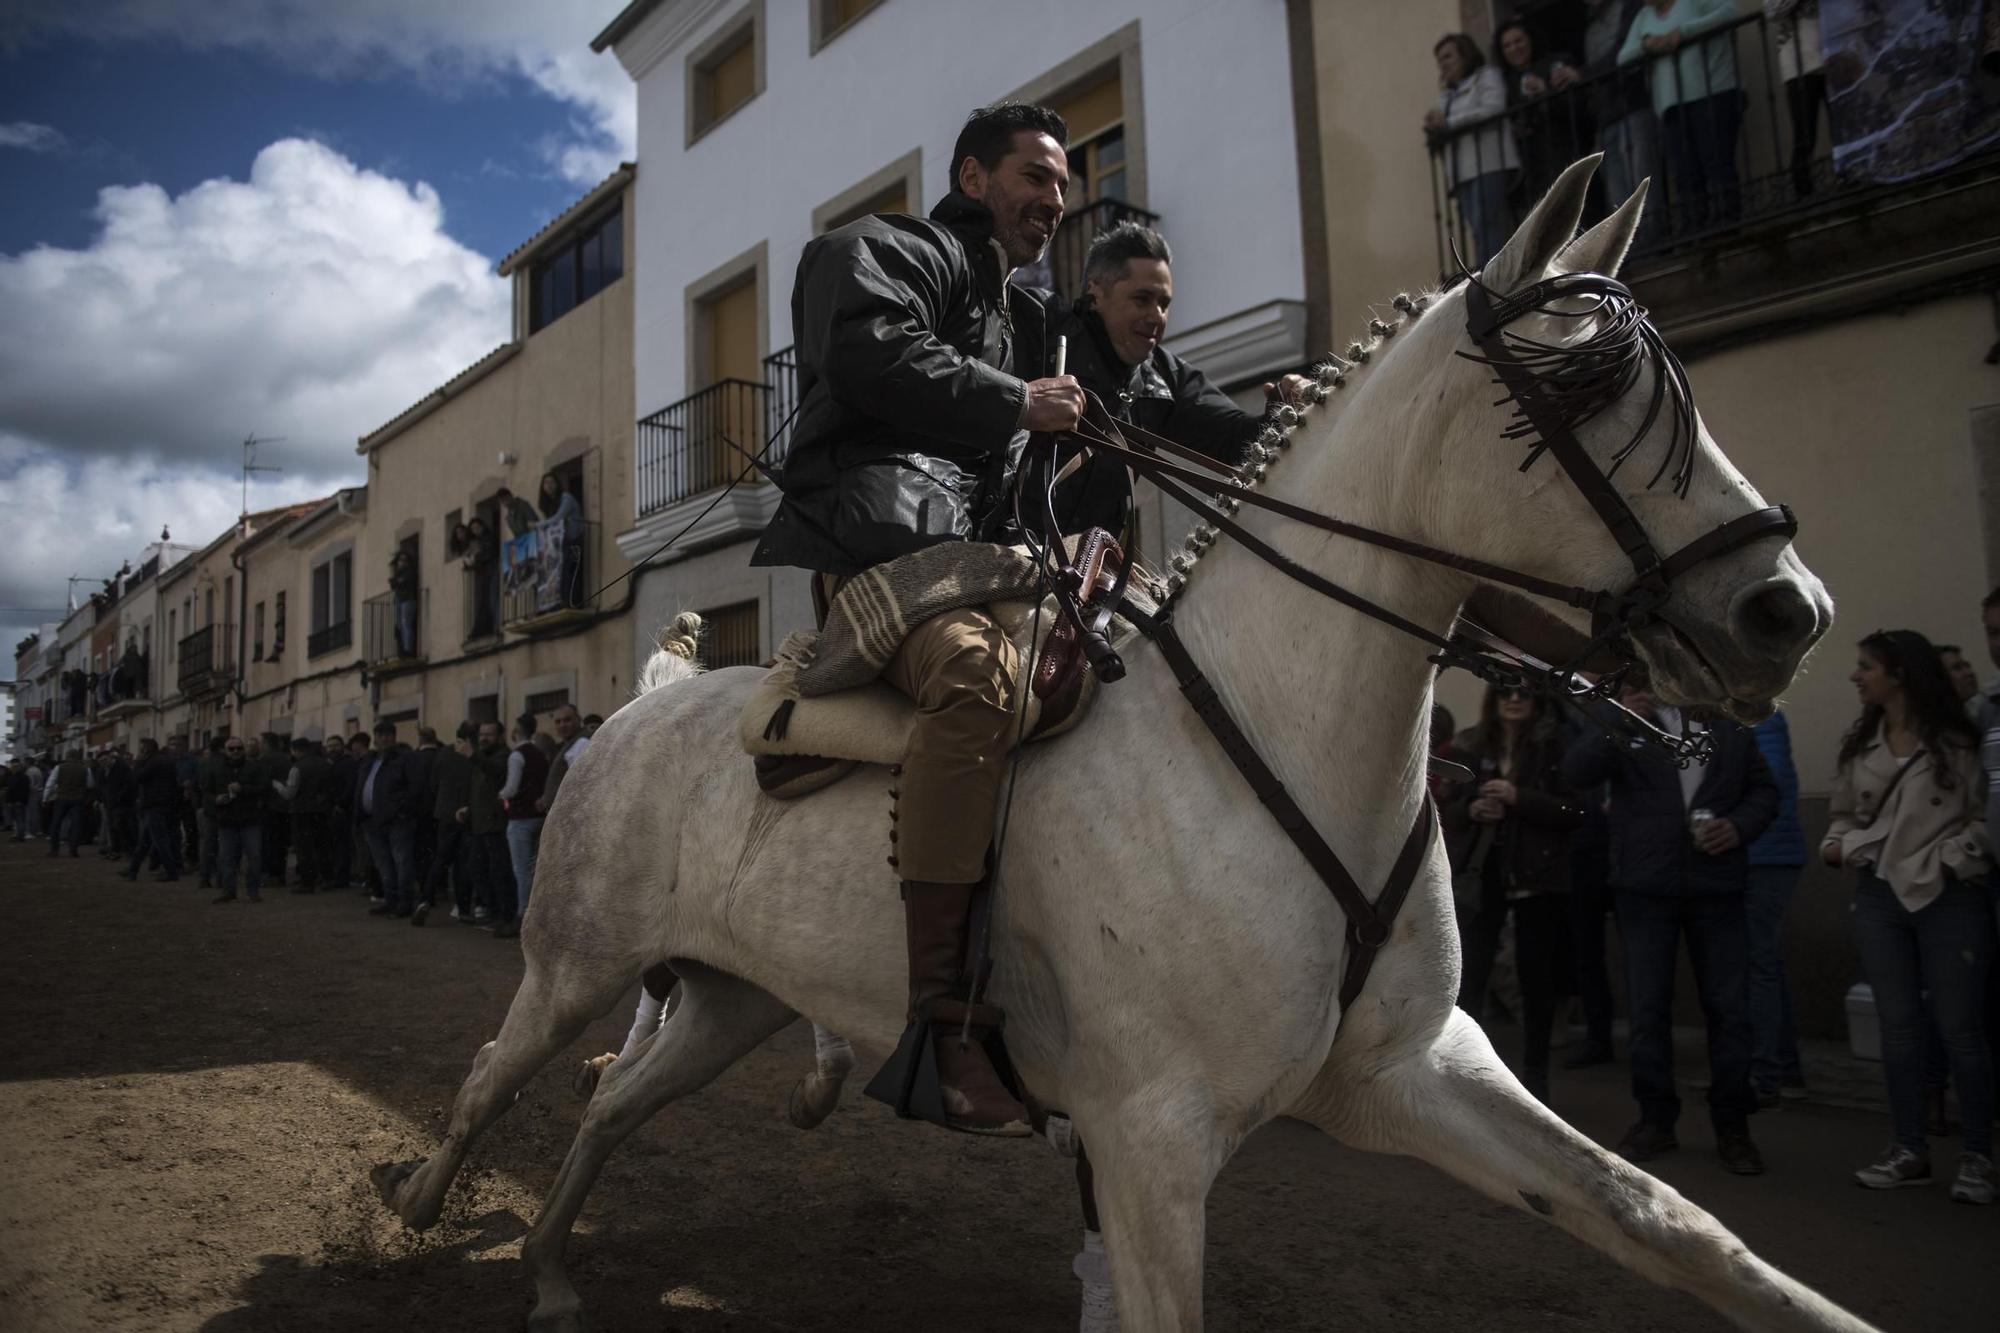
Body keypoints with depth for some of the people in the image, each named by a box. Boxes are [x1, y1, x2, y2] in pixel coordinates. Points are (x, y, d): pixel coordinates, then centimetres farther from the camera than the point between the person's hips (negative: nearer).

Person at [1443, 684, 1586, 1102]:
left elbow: (1575, 809, -10)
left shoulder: (1555, 744, -3)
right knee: (1468, 977, -4)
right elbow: (1446, 808, 10)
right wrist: (1471, 810, -11)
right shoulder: (1468, 746, 5)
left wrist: (1519, 798, -20)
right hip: (1480, 875, 1)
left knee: (1537, 978, 10)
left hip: (1537, 878, -1)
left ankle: (1535, 1074, 24)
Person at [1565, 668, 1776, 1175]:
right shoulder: (1622, 724, 4)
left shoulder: (1729, 723, 11)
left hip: (1716, 885, 1)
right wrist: (1618, 722, -20)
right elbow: (1576, 774, -9)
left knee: (1729, 1009, 3)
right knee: (1648, 1009, 5)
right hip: (1645, 886, -1)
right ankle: (1655, 1120, 18)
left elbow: (1763, 789, 13)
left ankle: (1732, 1127, 16)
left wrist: (1739, 827, -6)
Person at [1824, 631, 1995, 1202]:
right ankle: (1910, 1149, 17)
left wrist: (1948, 862, -15)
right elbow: (1844, 811, 15)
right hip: (1880, 897, 5)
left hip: (1950, 898, -5)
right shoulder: (1860, 744, 10)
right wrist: (1838, 843, -3)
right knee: (1897, 1027, 9)